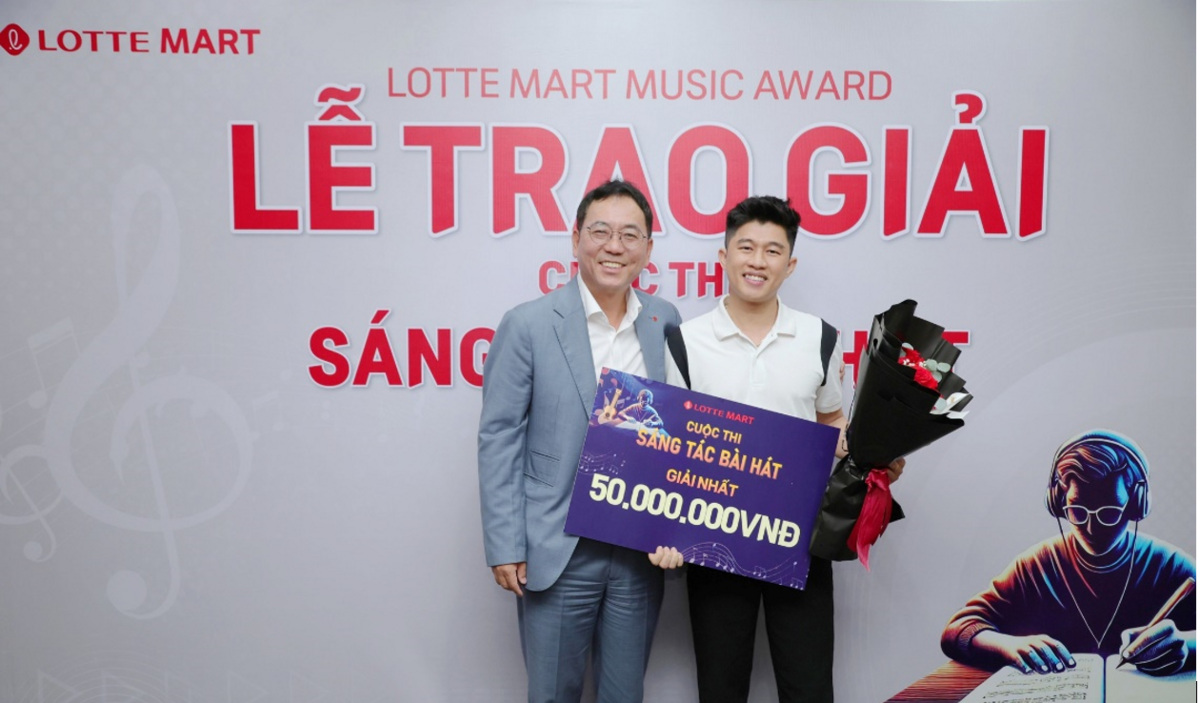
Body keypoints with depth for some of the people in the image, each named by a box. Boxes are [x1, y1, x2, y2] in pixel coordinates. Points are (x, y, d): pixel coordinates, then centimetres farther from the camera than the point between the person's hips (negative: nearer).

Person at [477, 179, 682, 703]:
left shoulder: (665, 321, 3)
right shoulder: (528, 325, -8)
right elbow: (499, 439, -7)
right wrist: (505, 547, -10)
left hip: (641, 552, 4)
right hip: (558, 553, -3)